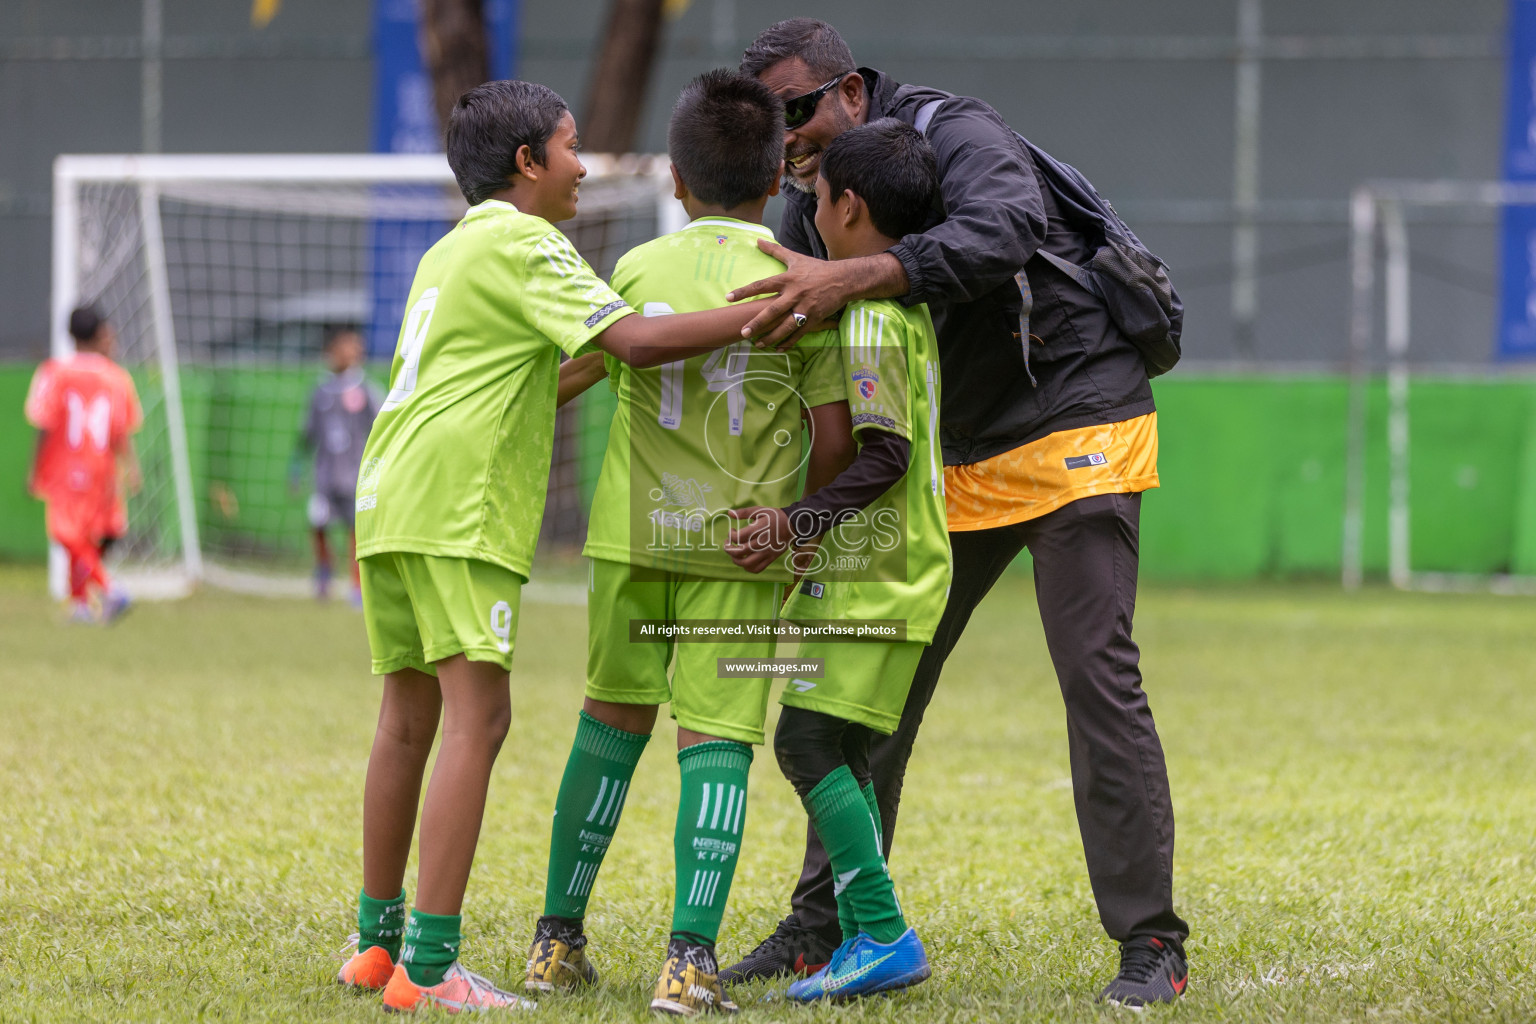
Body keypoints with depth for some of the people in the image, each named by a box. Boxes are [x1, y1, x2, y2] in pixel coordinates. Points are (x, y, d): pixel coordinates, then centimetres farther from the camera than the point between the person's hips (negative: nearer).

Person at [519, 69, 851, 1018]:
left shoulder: (638, 270, 2)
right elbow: (834, 437, -3)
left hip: (633, 530, 2)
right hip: (742, 543, -2)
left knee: (612, 720, 16)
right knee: (716, 737, -2)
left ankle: (559, 938, 22)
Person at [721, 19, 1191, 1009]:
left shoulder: (957, 136, -19)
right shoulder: (809, 210, 2)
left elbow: (1004, 232, -42)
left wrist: (851, 280, -51)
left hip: (1073, 425, -7)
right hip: (953, 459, 7)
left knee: (1098, 676, -14)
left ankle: (1150, 946, -10)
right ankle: (822, 925, 15)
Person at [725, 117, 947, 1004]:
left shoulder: (867, 316, -16)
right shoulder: (907, 305, 15)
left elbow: (884, 456, -23)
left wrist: (795, 523, -25)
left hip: (874, 573, -10)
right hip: (877, 569, 10)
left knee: (809, 739, -13)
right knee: (837, 753, 12)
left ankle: (884, 934, -16)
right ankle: (865, 942, 13)